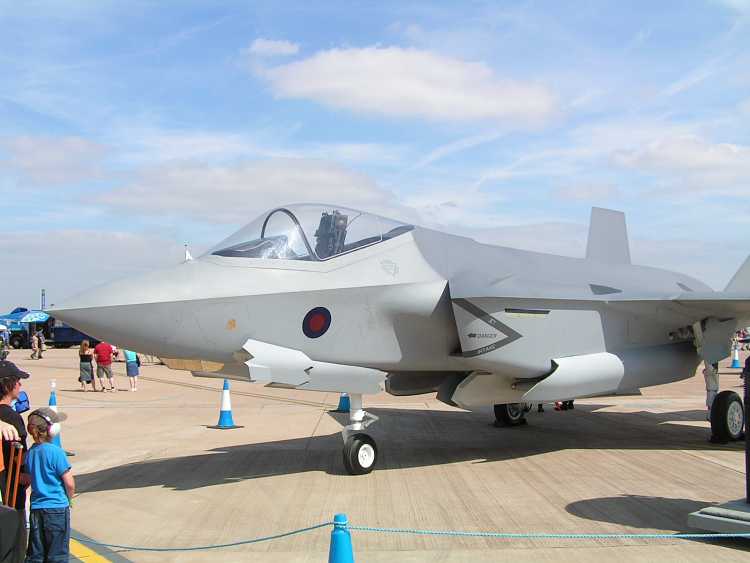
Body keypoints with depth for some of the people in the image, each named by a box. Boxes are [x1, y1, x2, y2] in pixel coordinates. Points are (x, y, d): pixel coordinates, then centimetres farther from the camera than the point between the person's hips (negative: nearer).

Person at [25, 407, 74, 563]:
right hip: (57, 508, -6)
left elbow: (30, 479, 8)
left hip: (36, 508, 6)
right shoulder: (55, 451, -16)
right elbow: (69, 483, -14)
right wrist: (69, 497, 5)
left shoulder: (30, 452, 2)